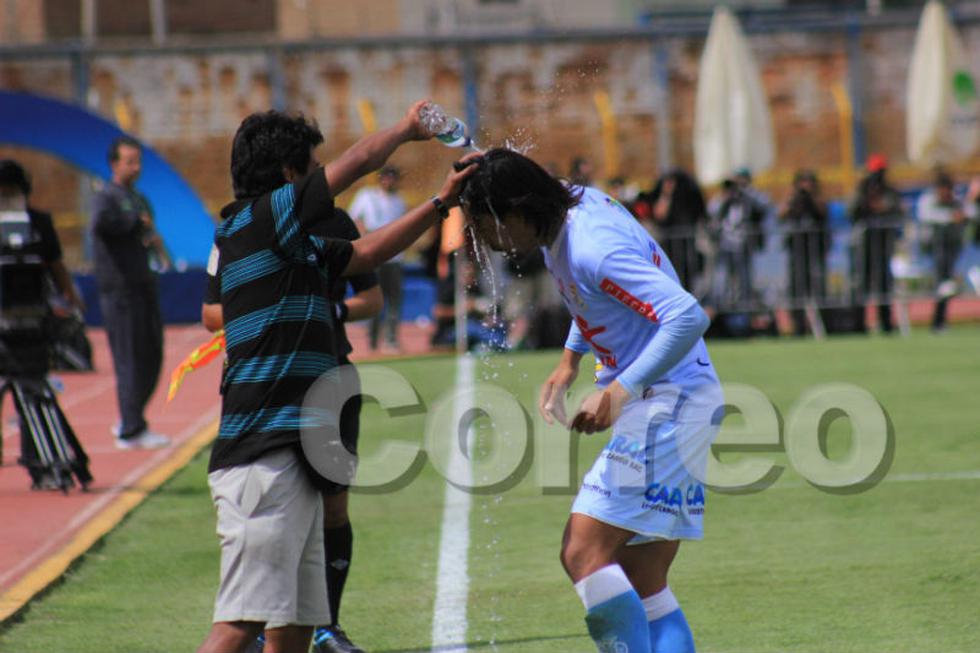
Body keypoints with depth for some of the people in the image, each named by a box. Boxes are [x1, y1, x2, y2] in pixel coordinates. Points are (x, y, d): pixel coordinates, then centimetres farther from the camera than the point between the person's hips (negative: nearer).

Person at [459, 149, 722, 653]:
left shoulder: (591, 250, -23)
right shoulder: (578, 203, 7)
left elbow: (688, 317, -30)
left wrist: (619, 392, -29)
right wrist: (569, 362, 19)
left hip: (668, 403, -10)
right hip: (664, 404, 10)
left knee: (584, 552, -16)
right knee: (643, 585, 7)